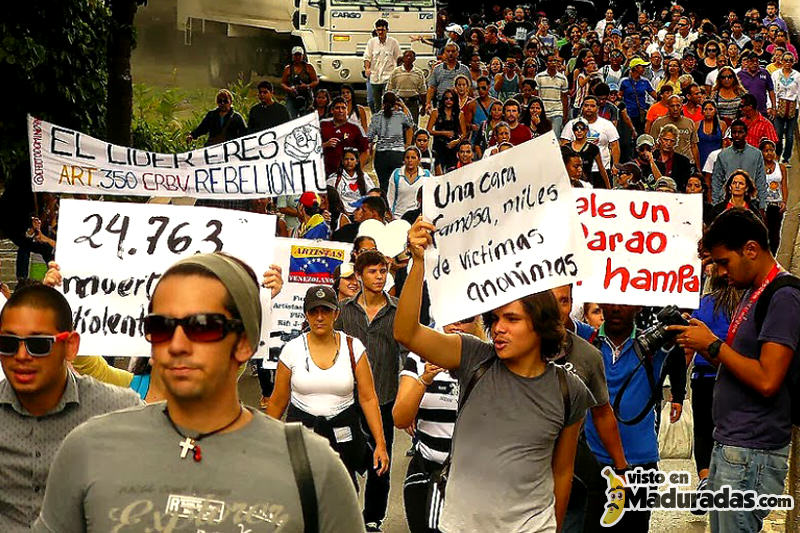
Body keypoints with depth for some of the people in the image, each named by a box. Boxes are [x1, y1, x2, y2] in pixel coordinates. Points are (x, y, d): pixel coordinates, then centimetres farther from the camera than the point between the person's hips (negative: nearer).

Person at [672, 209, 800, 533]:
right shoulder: (754, 293, 16)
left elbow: (766, 380, -22)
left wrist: (712, 344, -13)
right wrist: (702, 346, 4)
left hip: (752, 455, -10)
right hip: (728, 446, 10)